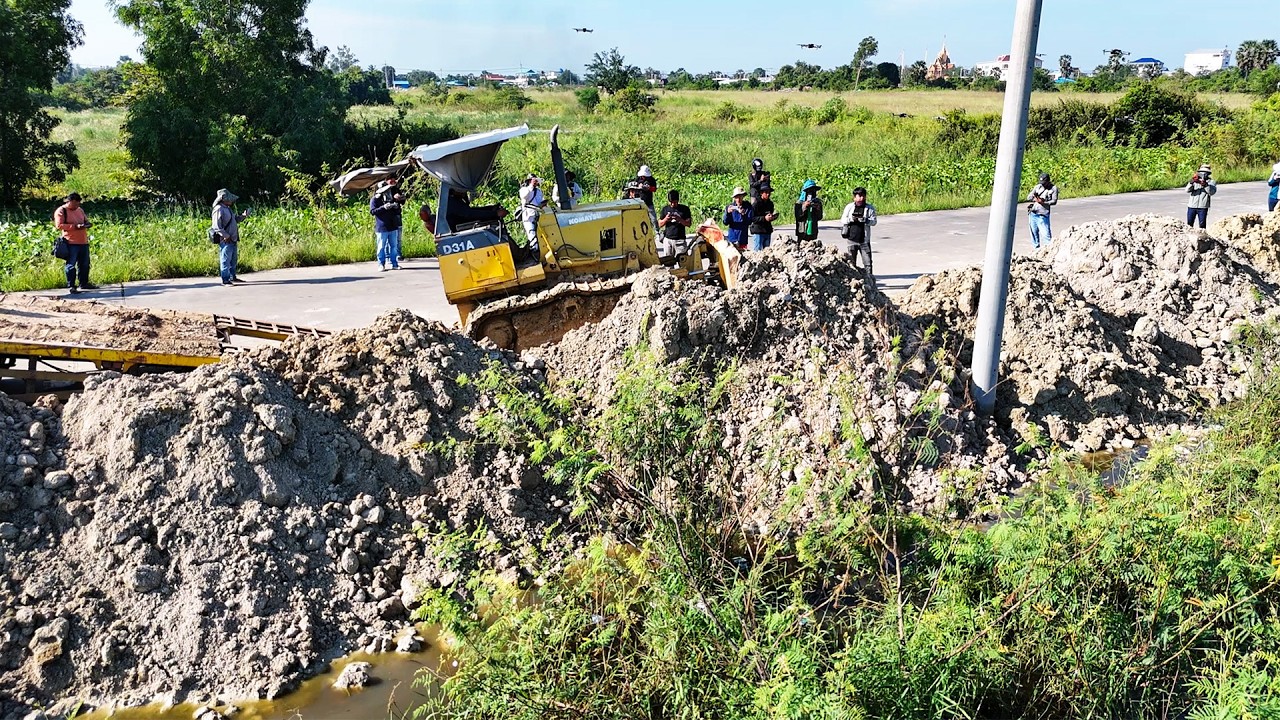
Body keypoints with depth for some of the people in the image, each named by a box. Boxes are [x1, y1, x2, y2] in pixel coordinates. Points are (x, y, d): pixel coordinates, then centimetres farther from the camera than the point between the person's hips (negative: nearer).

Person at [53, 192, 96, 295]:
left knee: (84, 264, 13)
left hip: (83, 241, 7)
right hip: (71, 243, -7)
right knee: (71, 265, -4)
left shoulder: (80, 210, 16)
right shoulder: (61, 211, -6)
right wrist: (75, 226, -21)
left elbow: (85, 220, 26)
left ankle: (84, 283, 25)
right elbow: (59, 225, -14)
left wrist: (87, 224, 1)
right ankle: (71, 286, 1)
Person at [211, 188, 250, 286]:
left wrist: (243, 216, 10)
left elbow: (235, 219, 27)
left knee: (233, 260, 17)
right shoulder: (219, 209, -13)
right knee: (225, 260, -6)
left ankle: (232, 277, 29)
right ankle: (225, 280, -3)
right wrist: (226, 236, -21)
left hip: (233, 239, 10)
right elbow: (217, 226, -18)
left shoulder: (227, 208, 16)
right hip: (226, 240, -10)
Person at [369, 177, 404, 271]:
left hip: (393, 226, 5)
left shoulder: (390, 198, 14)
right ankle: (381, 265, 3)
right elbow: (372, 211, -12)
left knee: (394, 246, 8)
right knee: (382, 247, -2)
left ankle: (395, 264, 14)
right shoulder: (374, 199, -2)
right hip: (382, 227, -5)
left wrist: (396, 206, -3)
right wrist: (383, 207, -23)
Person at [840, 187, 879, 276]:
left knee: (867, 261, -2)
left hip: (864, 240, -1)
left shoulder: (870, 208, 2)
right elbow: (842, 220, 5)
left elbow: (874, 221, -3)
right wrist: (850, 219, -15)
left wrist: (865, 220, -22)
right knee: (851, 261, 8)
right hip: (852, 239, 1)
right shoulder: (849, 207, 5)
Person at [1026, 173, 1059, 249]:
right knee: (1034, 234, 10)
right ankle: (1036, 248, 18)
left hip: (1042, 215, -4)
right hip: (1032, 214, 5)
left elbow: (1054, 201, -5)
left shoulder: (1053, 188, 2)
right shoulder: (1038, 187, 13)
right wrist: (1034, 199, -12)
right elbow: (1028, 197, 9)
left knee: (1046, 234, -12)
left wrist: (1043, 202, -19)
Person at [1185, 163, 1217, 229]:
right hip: (1192, 206, 2)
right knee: (1189, 224, 5)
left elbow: (1212, 192, -10)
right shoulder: (1195, 180, 11)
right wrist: (1191, 182, -25)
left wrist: (1205, 185, -27)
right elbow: (1187, 190, -6)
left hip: (1203, 207, -2)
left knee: (1202, 224, -3)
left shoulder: (1211, 182, 8)